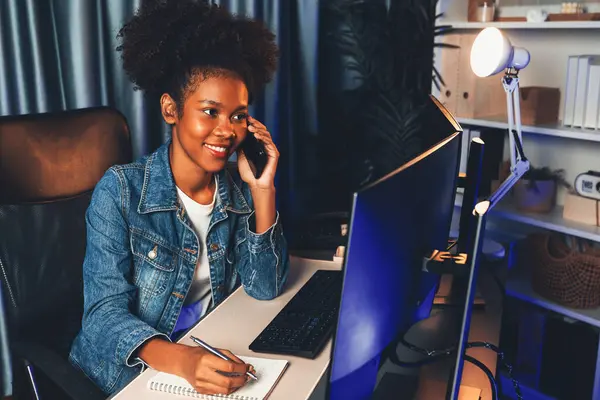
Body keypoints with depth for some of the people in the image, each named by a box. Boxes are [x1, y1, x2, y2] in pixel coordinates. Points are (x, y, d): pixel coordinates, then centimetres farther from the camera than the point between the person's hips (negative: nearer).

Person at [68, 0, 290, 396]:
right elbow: (105, 312, -19)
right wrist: (181, 361, -37)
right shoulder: (121, 191, -15)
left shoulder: (237, 188, -3)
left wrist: (263, 189, -15)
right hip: (129, 373, -4)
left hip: (211, 359, 4)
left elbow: (265, 287, -5)